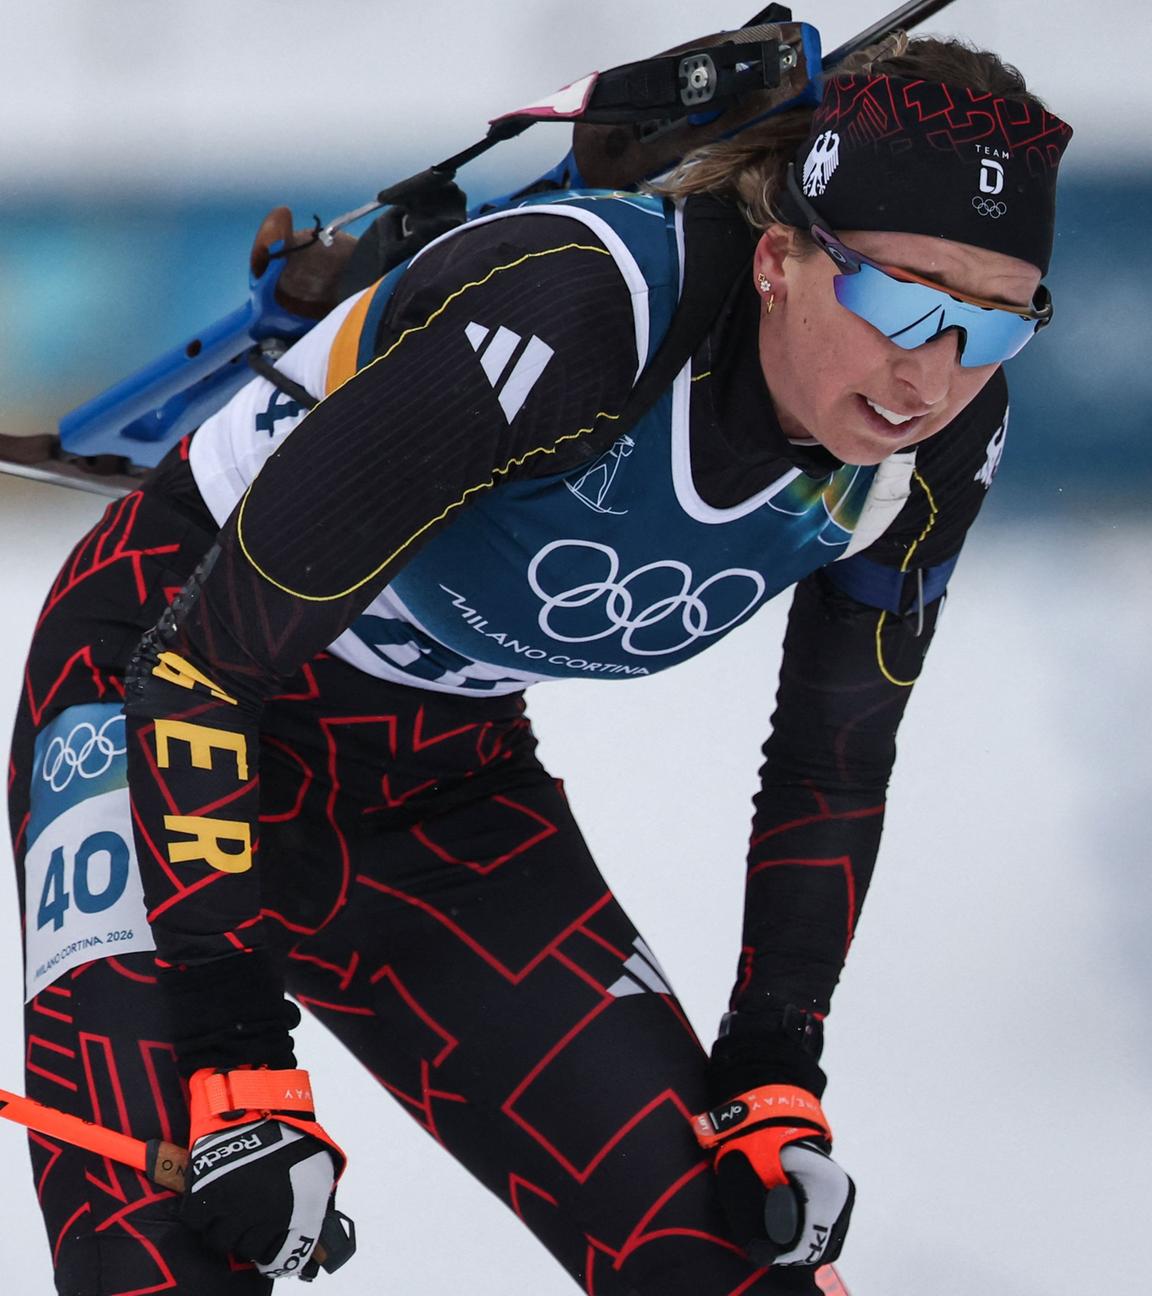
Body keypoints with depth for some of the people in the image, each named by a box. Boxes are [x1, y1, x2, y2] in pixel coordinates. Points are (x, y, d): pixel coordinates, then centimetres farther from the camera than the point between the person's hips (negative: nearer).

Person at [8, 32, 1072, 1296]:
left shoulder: (933, 450, -13)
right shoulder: (566, 306, -34)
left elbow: (833, 769, 6)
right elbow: (199, 665, -31)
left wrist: (774, 1076, 0)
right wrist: (234, 1061, -34)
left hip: (445, 767, 6)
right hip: (169, 697, -6)